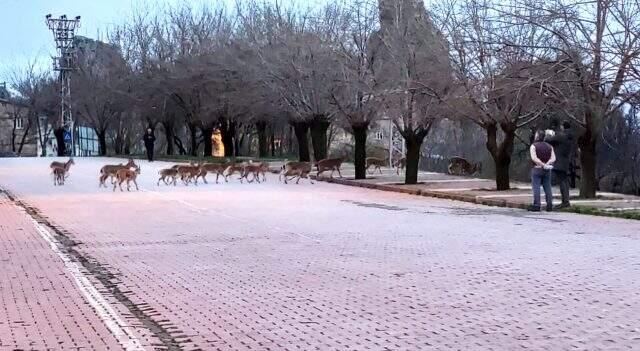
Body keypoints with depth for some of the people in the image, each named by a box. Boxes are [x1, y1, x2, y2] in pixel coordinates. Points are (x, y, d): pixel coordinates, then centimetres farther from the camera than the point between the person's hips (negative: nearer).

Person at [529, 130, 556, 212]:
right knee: (547, 188, 7)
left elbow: (534, 158, -17)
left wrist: (543, 165, -16)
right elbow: (553, 158, -1)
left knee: (536, 188, -3)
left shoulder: (533, 146, -5)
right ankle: (549, 206, 4)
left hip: (537, 169, -4)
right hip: (547, 171, 4)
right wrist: (547, 164, -13)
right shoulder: (549, 146, 10)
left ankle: (536, 205, -7)